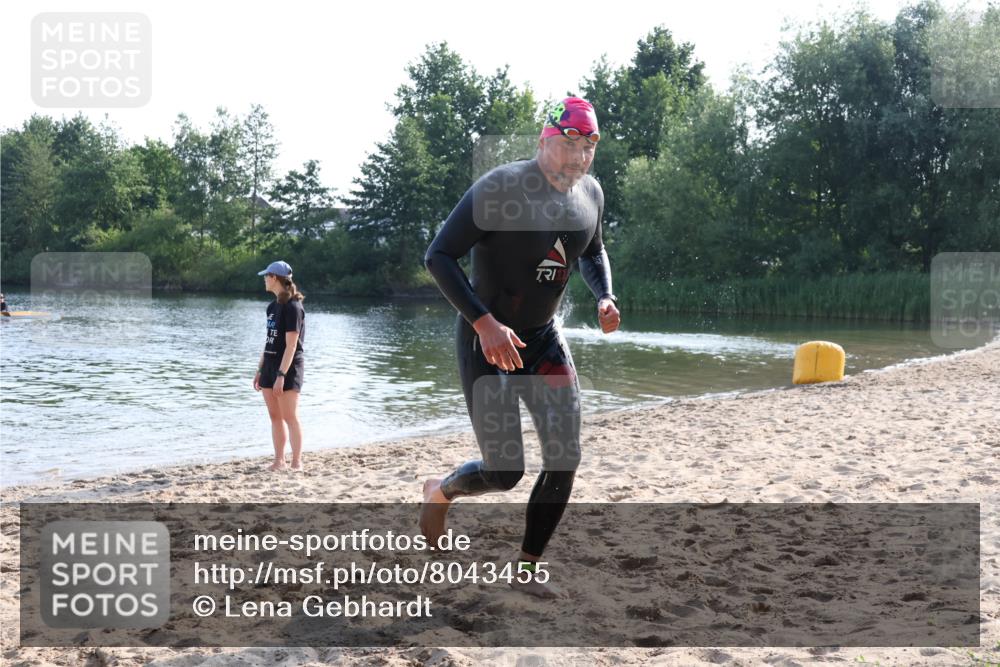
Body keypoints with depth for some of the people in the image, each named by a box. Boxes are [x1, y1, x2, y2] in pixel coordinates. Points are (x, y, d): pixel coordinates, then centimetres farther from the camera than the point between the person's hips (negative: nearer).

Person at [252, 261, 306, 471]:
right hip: (270, 366, 8)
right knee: (275, 416, 8)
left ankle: (297, 462, -3)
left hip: (288, 368, -8)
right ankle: (279, 461, 13)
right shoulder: (273, 306, 12)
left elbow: (291, 345, -18)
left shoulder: (292, 307, -13)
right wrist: (260, 370, 15)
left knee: (290, 417, -7)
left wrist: (281, 375, -22)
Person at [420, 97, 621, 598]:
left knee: (565, 459, -2)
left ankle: (526, 570, 15)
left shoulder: (590, 194, 1)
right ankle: (439, 492, 28)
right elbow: (438, 256, -21)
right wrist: (484, 322, -31)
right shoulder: (499, 188, -21)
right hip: (487, 339, -6)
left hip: (544, 339, 6)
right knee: (504, 472, -6)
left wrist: (604, 297, 0)